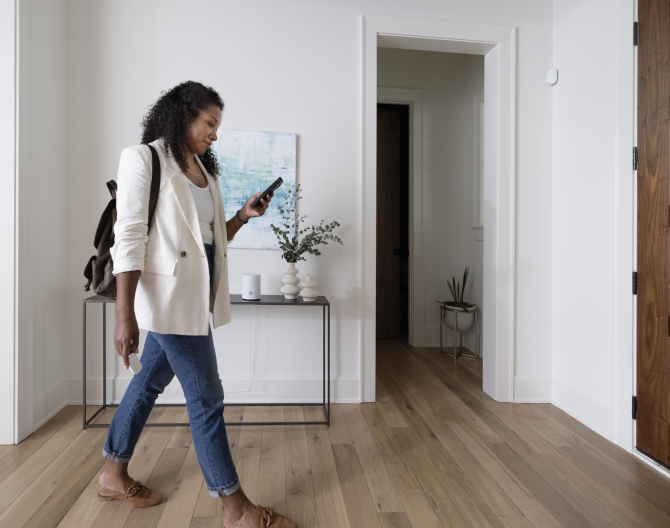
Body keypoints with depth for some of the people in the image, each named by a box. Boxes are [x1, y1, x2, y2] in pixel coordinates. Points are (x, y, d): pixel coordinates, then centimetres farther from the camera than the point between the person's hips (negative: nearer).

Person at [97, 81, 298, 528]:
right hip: (169, 294, -8)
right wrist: (125, 315, -21)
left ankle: (115, 475, 38)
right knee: (206, 397, -3)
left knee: (152, 380, 19)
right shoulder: (144, 159, -8)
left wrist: (243, 216, 3)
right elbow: (129, 237, -15)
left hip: (193, 295, 8)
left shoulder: (203, 170, 16)